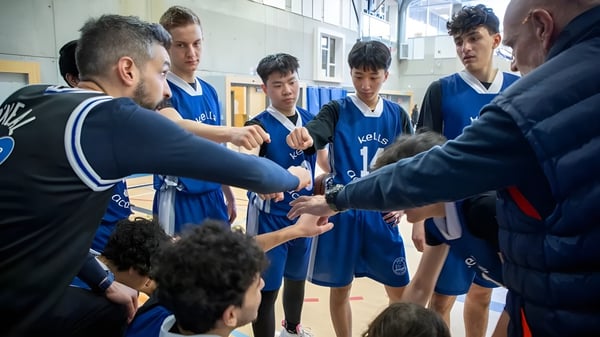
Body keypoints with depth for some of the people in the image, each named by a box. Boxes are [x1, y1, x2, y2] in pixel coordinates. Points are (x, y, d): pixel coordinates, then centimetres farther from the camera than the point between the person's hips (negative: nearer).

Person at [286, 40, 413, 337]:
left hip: (382, 213, 3)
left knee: (399, 292, 11)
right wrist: (304, 135, -50)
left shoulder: (397, 115, 4)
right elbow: (316, 130, -27)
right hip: (342, 211, -2)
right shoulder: (337, 110, -5)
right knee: (340, 288, 11)